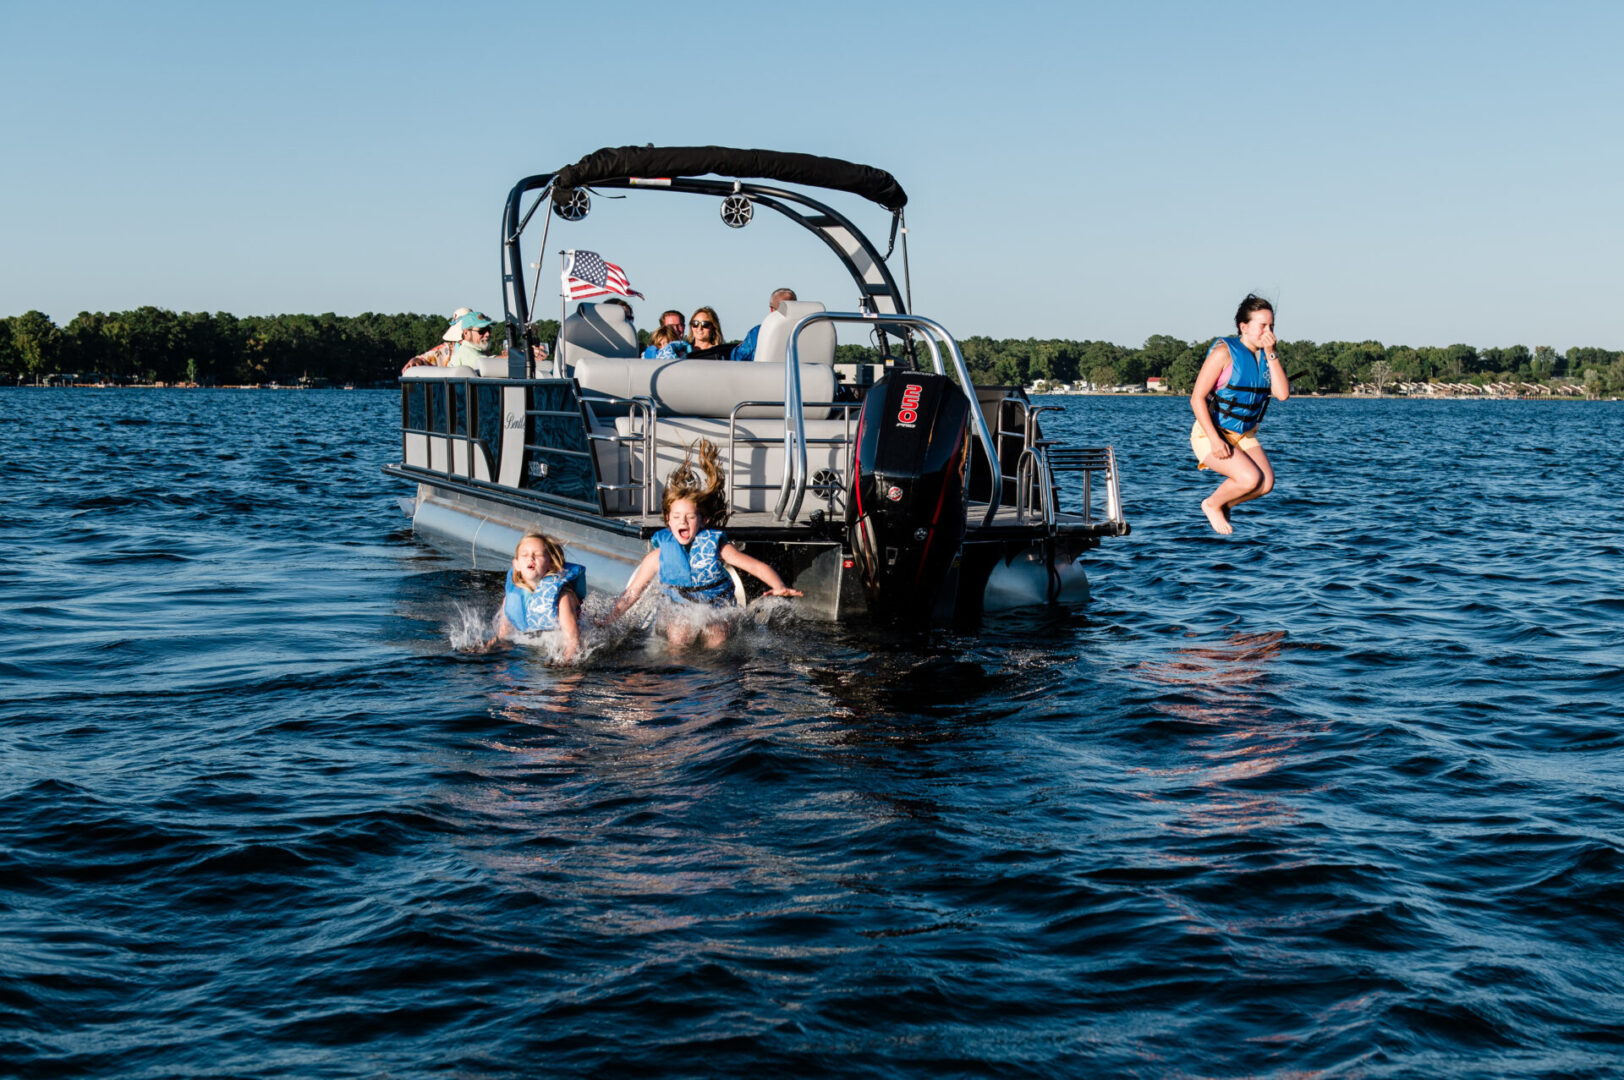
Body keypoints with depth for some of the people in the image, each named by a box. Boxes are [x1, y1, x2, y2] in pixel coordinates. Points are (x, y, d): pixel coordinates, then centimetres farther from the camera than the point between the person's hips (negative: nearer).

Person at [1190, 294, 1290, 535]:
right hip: (1210, 434, -7)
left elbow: (1282, 394, -9)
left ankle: (1225, 505, 15)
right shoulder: (1224, 352, -16)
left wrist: (1271, 353, -15)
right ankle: (1212, 505, 4)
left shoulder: (1266, 355, 5)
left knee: (1266, 483, -13)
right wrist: (1215, 440, -26)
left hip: (1244, 435, 7)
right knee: (1250, 478, -24)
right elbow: (1197, 398, -19)